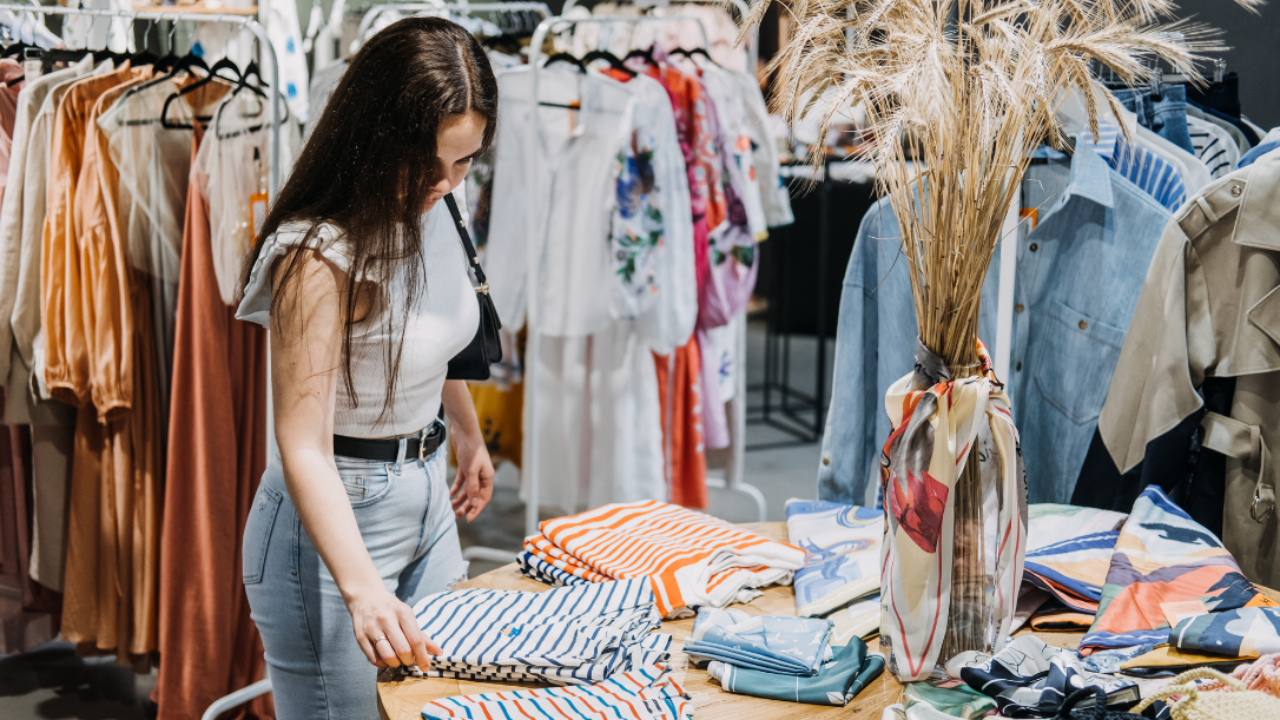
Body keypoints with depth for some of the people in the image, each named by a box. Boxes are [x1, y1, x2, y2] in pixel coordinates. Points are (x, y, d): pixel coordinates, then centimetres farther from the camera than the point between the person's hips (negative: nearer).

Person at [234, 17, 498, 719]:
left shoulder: (428, 210, -1)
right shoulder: (319, 256, -26)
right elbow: (303, 446, -30)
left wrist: (469, 436, 31)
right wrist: (362, 589, -41)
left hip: (427, 499, 8)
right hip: (335, 517, -8)